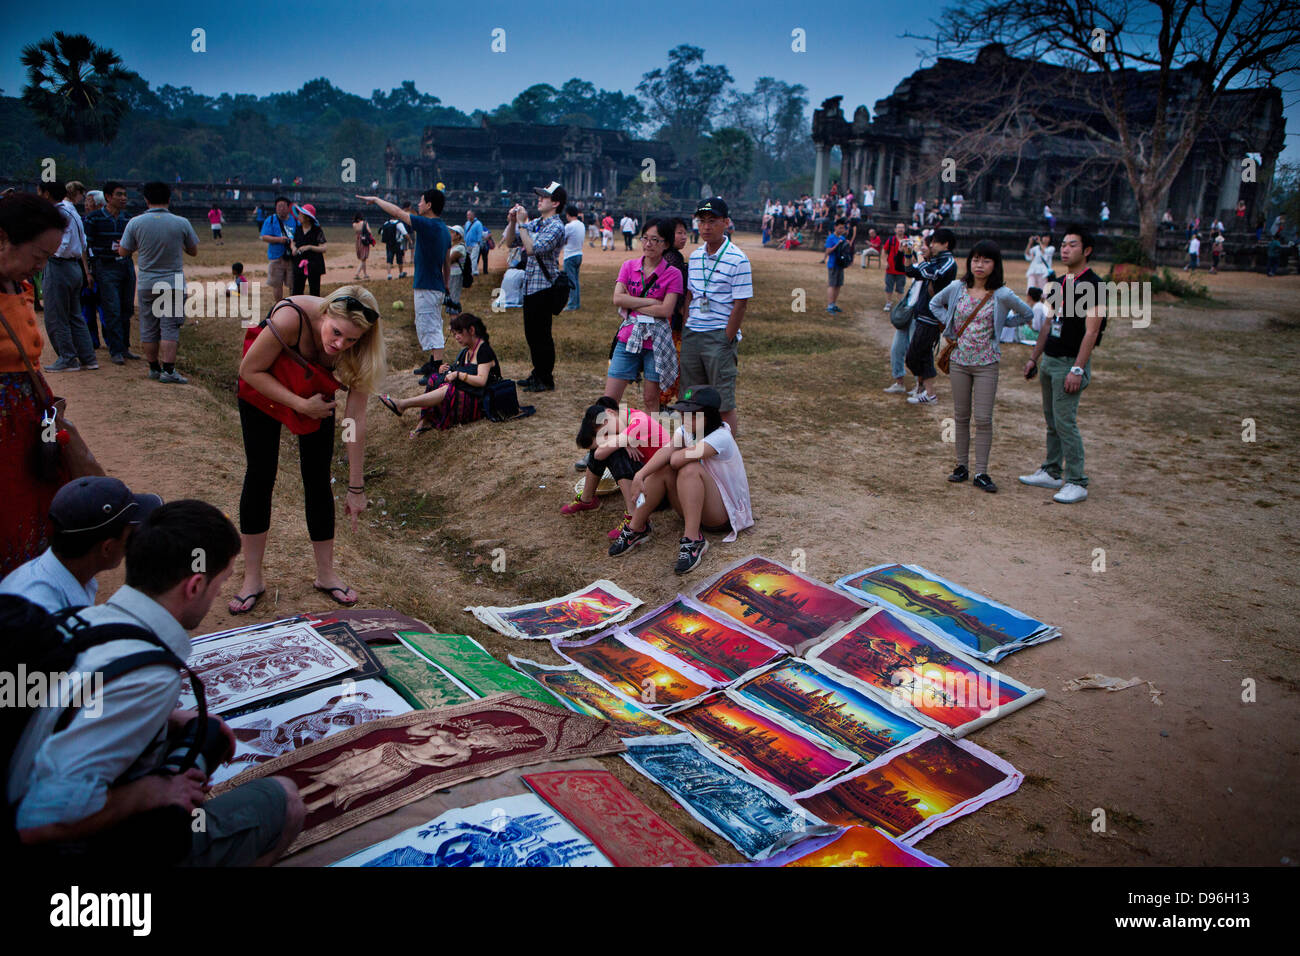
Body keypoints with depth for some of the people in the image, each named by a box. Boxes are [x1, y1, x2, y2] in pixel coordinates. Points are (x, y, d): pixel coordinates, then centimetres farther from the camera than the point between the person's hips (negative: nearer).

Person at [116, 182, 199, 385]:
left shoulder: (135, 223, -4)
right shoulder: (181, 223, -7)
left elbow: (123, 251, 5)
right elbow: (194, 251, 5)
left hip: (146, 283, 2)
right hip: (173, 282, -1)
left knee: (148, 328, 12)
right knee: (170, 328, -1)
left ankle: (154, 368, 19)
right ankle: (168, 370, -7)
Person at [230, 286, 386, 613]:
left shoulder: (357, 351, -30)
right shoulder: (291, 317, -40)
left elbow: (355, 419, -26)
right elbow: (250, 371, -25)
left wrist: (356, 487, -23)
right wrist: (301, 405, -31)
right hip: (263, 386, -2)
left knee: (318, 479, 0)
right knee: (260, 475, -2)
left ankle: (326, 573, 14)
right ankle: (252, 578, 9)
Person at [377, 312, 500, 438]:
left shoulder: (484, 349, -9)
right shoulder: (466, 351, 18)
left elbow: (481, 381, -20)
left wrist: (458, 374, -23)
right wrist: (447, 371, 0)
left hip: (477, 401, -9)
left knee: (448, 390, -31)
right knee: (434, 380, -7)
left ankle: (402, 404, -28)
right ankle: (425, 421, -22)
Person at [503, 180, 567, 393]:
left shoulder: (556, 227, -14)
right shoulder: (534, 223, 13)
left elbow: (532, 248, -25)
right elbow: (510, 242, 15)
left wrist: (522, 223, -19)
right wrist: (512, 222, 0)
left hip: (544, 287, -9)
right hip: (530, 286, 9)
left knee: (542, 335, -4)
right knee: (531, 334, 16)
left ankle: (546, 380, 4)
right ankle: (537, 374, 29)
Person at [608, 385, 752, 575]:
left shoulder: (720, 437, -23)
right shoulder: (685, 430, 0)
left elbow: (678, 459, -33)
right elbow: (666, 452, -20)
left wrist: (677, 453, -10)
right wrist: (640, 475, -36)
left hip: (724, 514, -6)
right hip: (693, 509, 7)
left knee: (689, 469, -32)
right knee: (662, 468, -18)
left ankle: (692, 540, -32)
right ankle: (636, 528, -9)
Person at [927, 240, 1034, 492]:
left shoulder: (1002, 294, -8)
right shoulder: (957, 287, -1)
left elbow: (1027, 314, 6)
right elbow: (935, 304, 17)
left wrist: (1001, 324, 0)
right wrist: (950, 324, 4)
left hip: (986, 363, -3)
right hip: (959, 360, 3)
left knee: (983, 418, -3)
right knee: (961, 416, 10)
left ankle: (981, 472, 4)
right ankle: (962, 465, 20)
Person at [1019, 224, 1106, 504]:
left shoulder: (1093, 285, -12)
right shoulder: (1058, 284, 13)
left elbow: (1091, 331, -18)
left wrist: (1077, 369, -23)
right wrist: (1034, 358, 18)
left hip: (1071, 362, -8)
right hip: (1049, 360, 8)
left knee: (1065, 421, -10)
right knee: (1052, 420, 13)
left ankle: (1076, 482, -4)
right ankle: (1051, 472, 23)